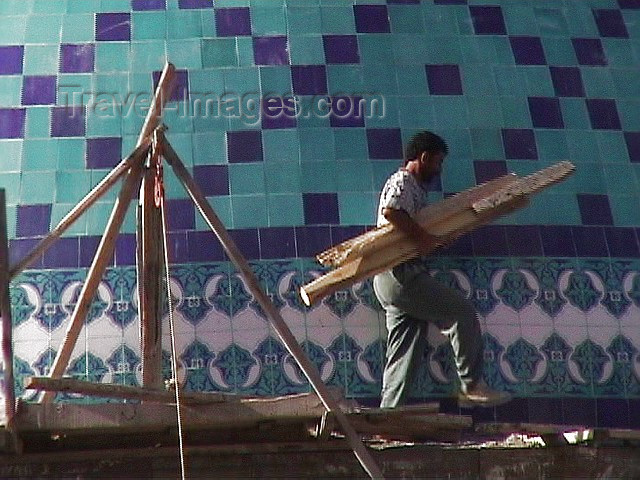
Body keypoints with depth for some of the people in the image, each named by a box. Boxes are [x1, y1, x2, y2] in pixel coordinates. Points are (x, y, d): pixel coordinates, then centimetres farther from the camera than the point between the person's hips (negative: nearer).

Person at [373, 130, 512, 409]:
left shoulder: (415, 188, 26)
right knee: (464, 314, -8)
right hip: (401, 273, -10)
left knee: (404, 355, 6)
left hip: (394, 280, 10)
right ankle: (471, 386, -4)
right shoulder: (402, 182, -5)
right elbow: (390, 211, -26)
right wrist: (420, 237, -24)